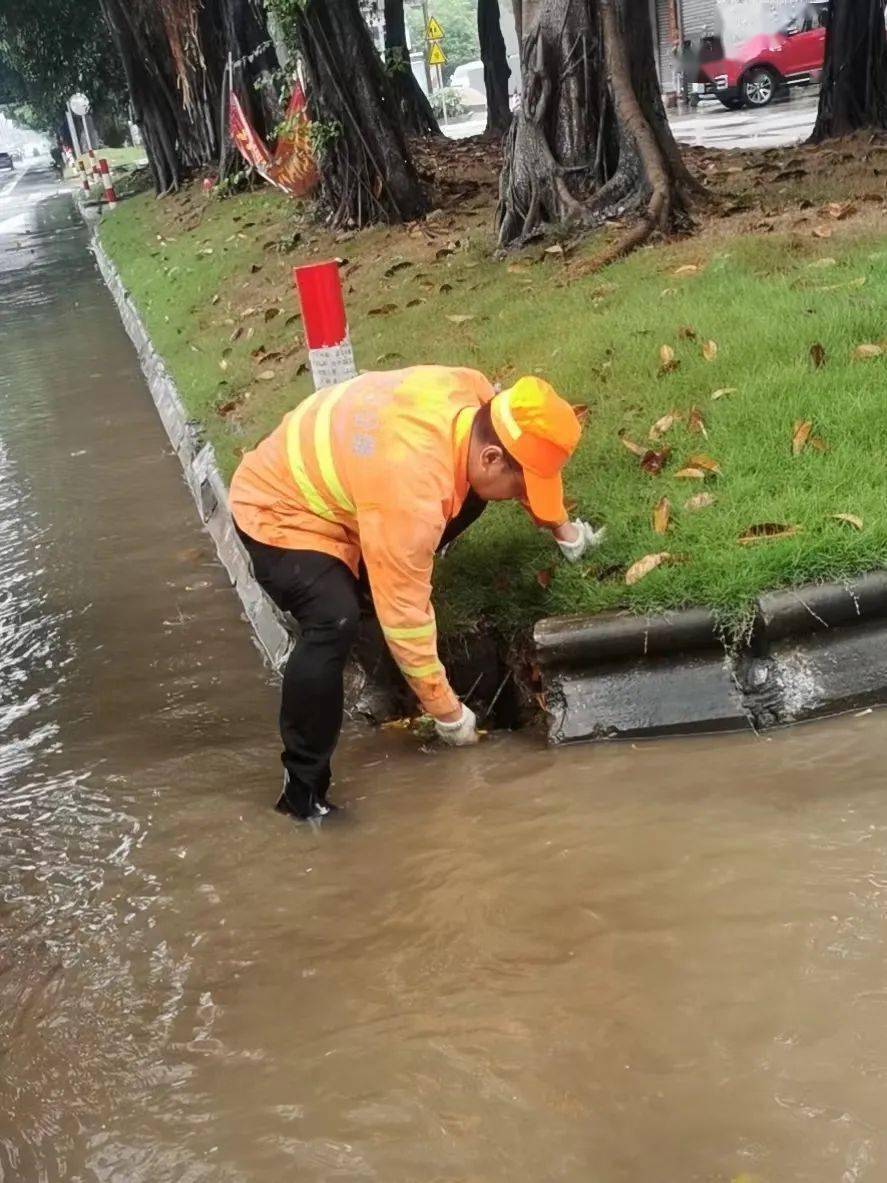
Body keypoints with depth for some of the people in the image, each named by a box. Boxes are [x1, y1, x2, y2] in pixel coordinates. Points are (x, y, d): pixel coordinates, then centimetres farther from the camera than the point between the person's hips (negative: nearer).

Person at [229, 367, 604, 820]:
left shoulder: (473, 394, -17)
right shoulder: (412, 488, -39)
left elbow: (524, 457, 9)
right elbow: (405, 615, -31)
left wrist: (562, 526, 15)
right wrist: (446, 711, -20)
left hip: (316, 477, 9)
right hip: (278, 511, -9)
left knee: (468, 498, 10)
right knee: (334, 623, -32)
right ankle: (303, 784, -17)